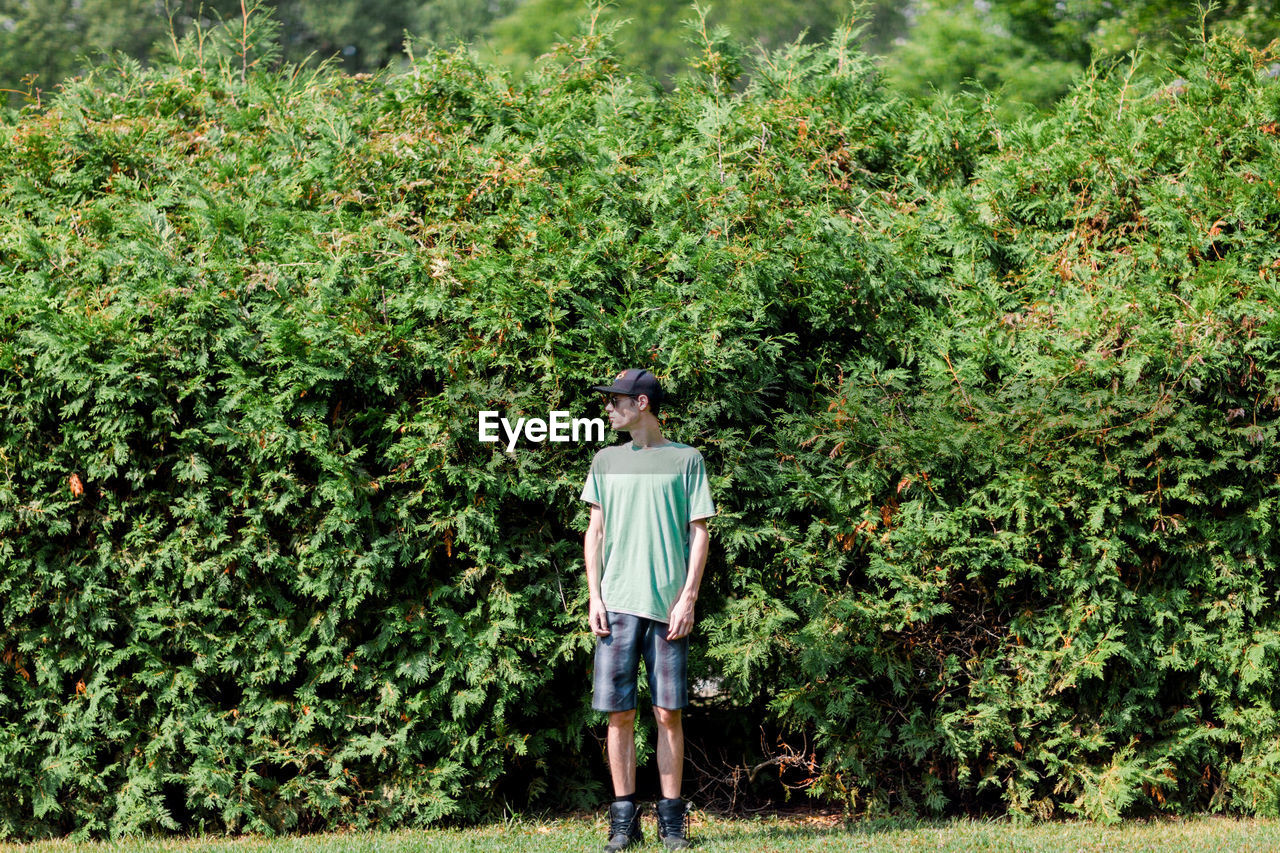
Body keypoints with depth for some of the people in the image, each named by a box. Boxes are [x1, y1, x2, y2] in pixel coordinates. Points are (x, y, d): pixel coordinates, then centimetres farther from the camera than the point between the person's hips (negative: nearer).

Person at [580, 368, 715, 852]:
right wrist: (594, 596, 4)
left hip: (668, 606, -2)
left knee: (668, 713, -1)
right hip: (618, 603, 2)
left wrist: (688, 598, -6)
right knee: (619, 712, -1)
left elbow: (699, 534, 3)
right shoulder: (606, 462, 14)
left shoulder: (685, 460, 5)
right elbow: (595, 532, 14)